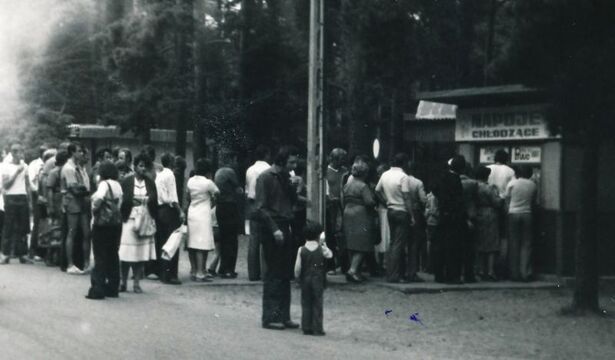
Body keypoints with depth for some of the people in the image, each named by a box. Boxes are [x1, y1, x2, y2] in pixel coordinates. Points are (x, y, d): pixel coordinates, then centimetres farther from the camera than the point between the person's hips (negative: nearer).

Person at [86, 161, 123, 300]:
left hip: (103, 222, -7)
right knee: (113, 255, 12)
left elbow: (98, 199, -26)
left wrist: (94, 209, -9)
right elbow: (119, 202, 6)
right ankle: (112, 288, 16)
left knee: (100, 257, -3)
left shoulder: (105, 184, -13)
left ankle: (98, 289, -3)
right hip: (116, 222, 7)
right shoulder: (118, 185, 10)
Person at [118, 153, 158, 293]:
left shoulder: (150, 183, 10)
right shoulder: (126, 182, 1)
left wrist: (148, 200, -3)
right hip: (130, 219, -3)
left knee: (142, 253, 0)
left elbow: (155, 202, 11)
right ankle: (123, 282, 8)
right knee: (126, 254, -4)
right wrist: (132, 201, -11)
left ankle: (137, 283, 7)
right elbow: (122, 201, 1)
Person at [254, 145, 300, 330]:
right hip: (271, 230, -8)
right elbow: (260, 209, -14)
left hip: (284, 229, 8)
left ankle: (283, 315, 15)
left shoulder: (285, 178, 15)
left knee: (285, 275, 9)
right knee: (274, 274, -6)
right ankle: (270, 317, -1)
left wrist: (294, 187, 3)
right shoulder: (266, 178, -9)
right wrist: (274, 229, -19)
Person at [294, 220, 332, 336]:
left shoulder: (301, 250, -6)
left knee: (306, 304, 9)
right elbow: (330, 255, 15)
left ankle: (306, 328, 9)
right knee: (317, 304, 5)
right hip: (318, 280, -1)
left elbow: (297, 268, -8)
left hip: (305, 280, 1)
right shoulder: (322, 249, -6)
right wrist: (323, 244, 18)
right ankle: (317, 328, 4)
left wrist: (297, 277, 7)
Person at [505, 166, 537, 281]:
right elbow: (534, 202, 11)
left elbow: (507, 198, 4)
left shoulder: (512, 183, -2)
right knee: (526, 245, 4)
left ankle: (515, 273, 1)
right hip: (527, 214, 1)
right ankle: (526, 273, -1)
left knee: (514, 244, 3)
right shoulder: (533, 185, 2)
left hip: (513, 214, -1)